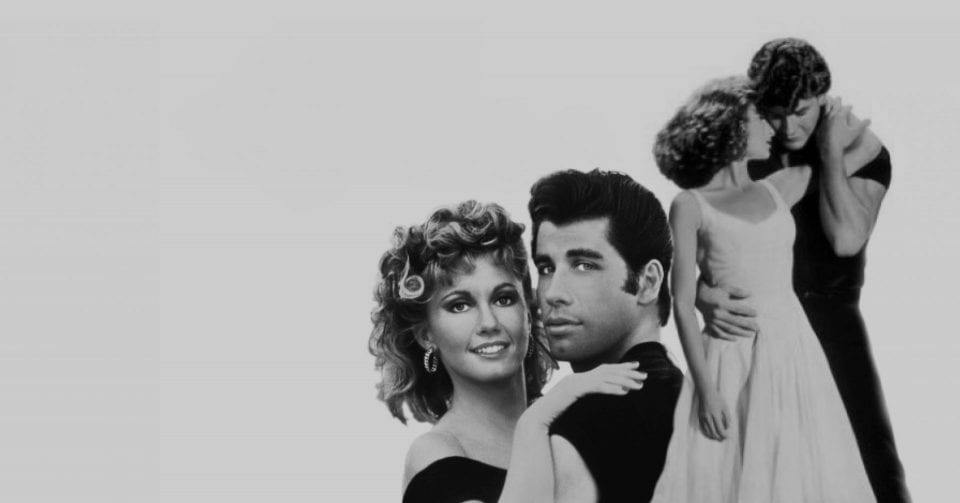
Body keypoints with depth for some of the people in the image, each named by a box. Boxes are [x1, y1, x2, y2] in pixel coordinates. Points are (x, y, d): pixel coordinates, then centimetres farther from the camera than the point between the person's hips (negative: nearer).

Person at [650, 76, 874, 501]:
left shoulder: (778, 189, 10)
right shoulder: (691, 205, -3)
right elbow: (683, 303, -6)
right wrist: (705, 388, -11)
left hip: (793, 348, 4)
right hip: (732, 357, -4)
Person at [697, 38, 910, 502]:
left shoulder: (861, 149, -3)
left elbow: (846, 239, -20)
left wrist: (832, 153, -16)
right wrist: (703, 296, -26)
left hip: (831, 320, -1)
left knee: (872, 454, -4)